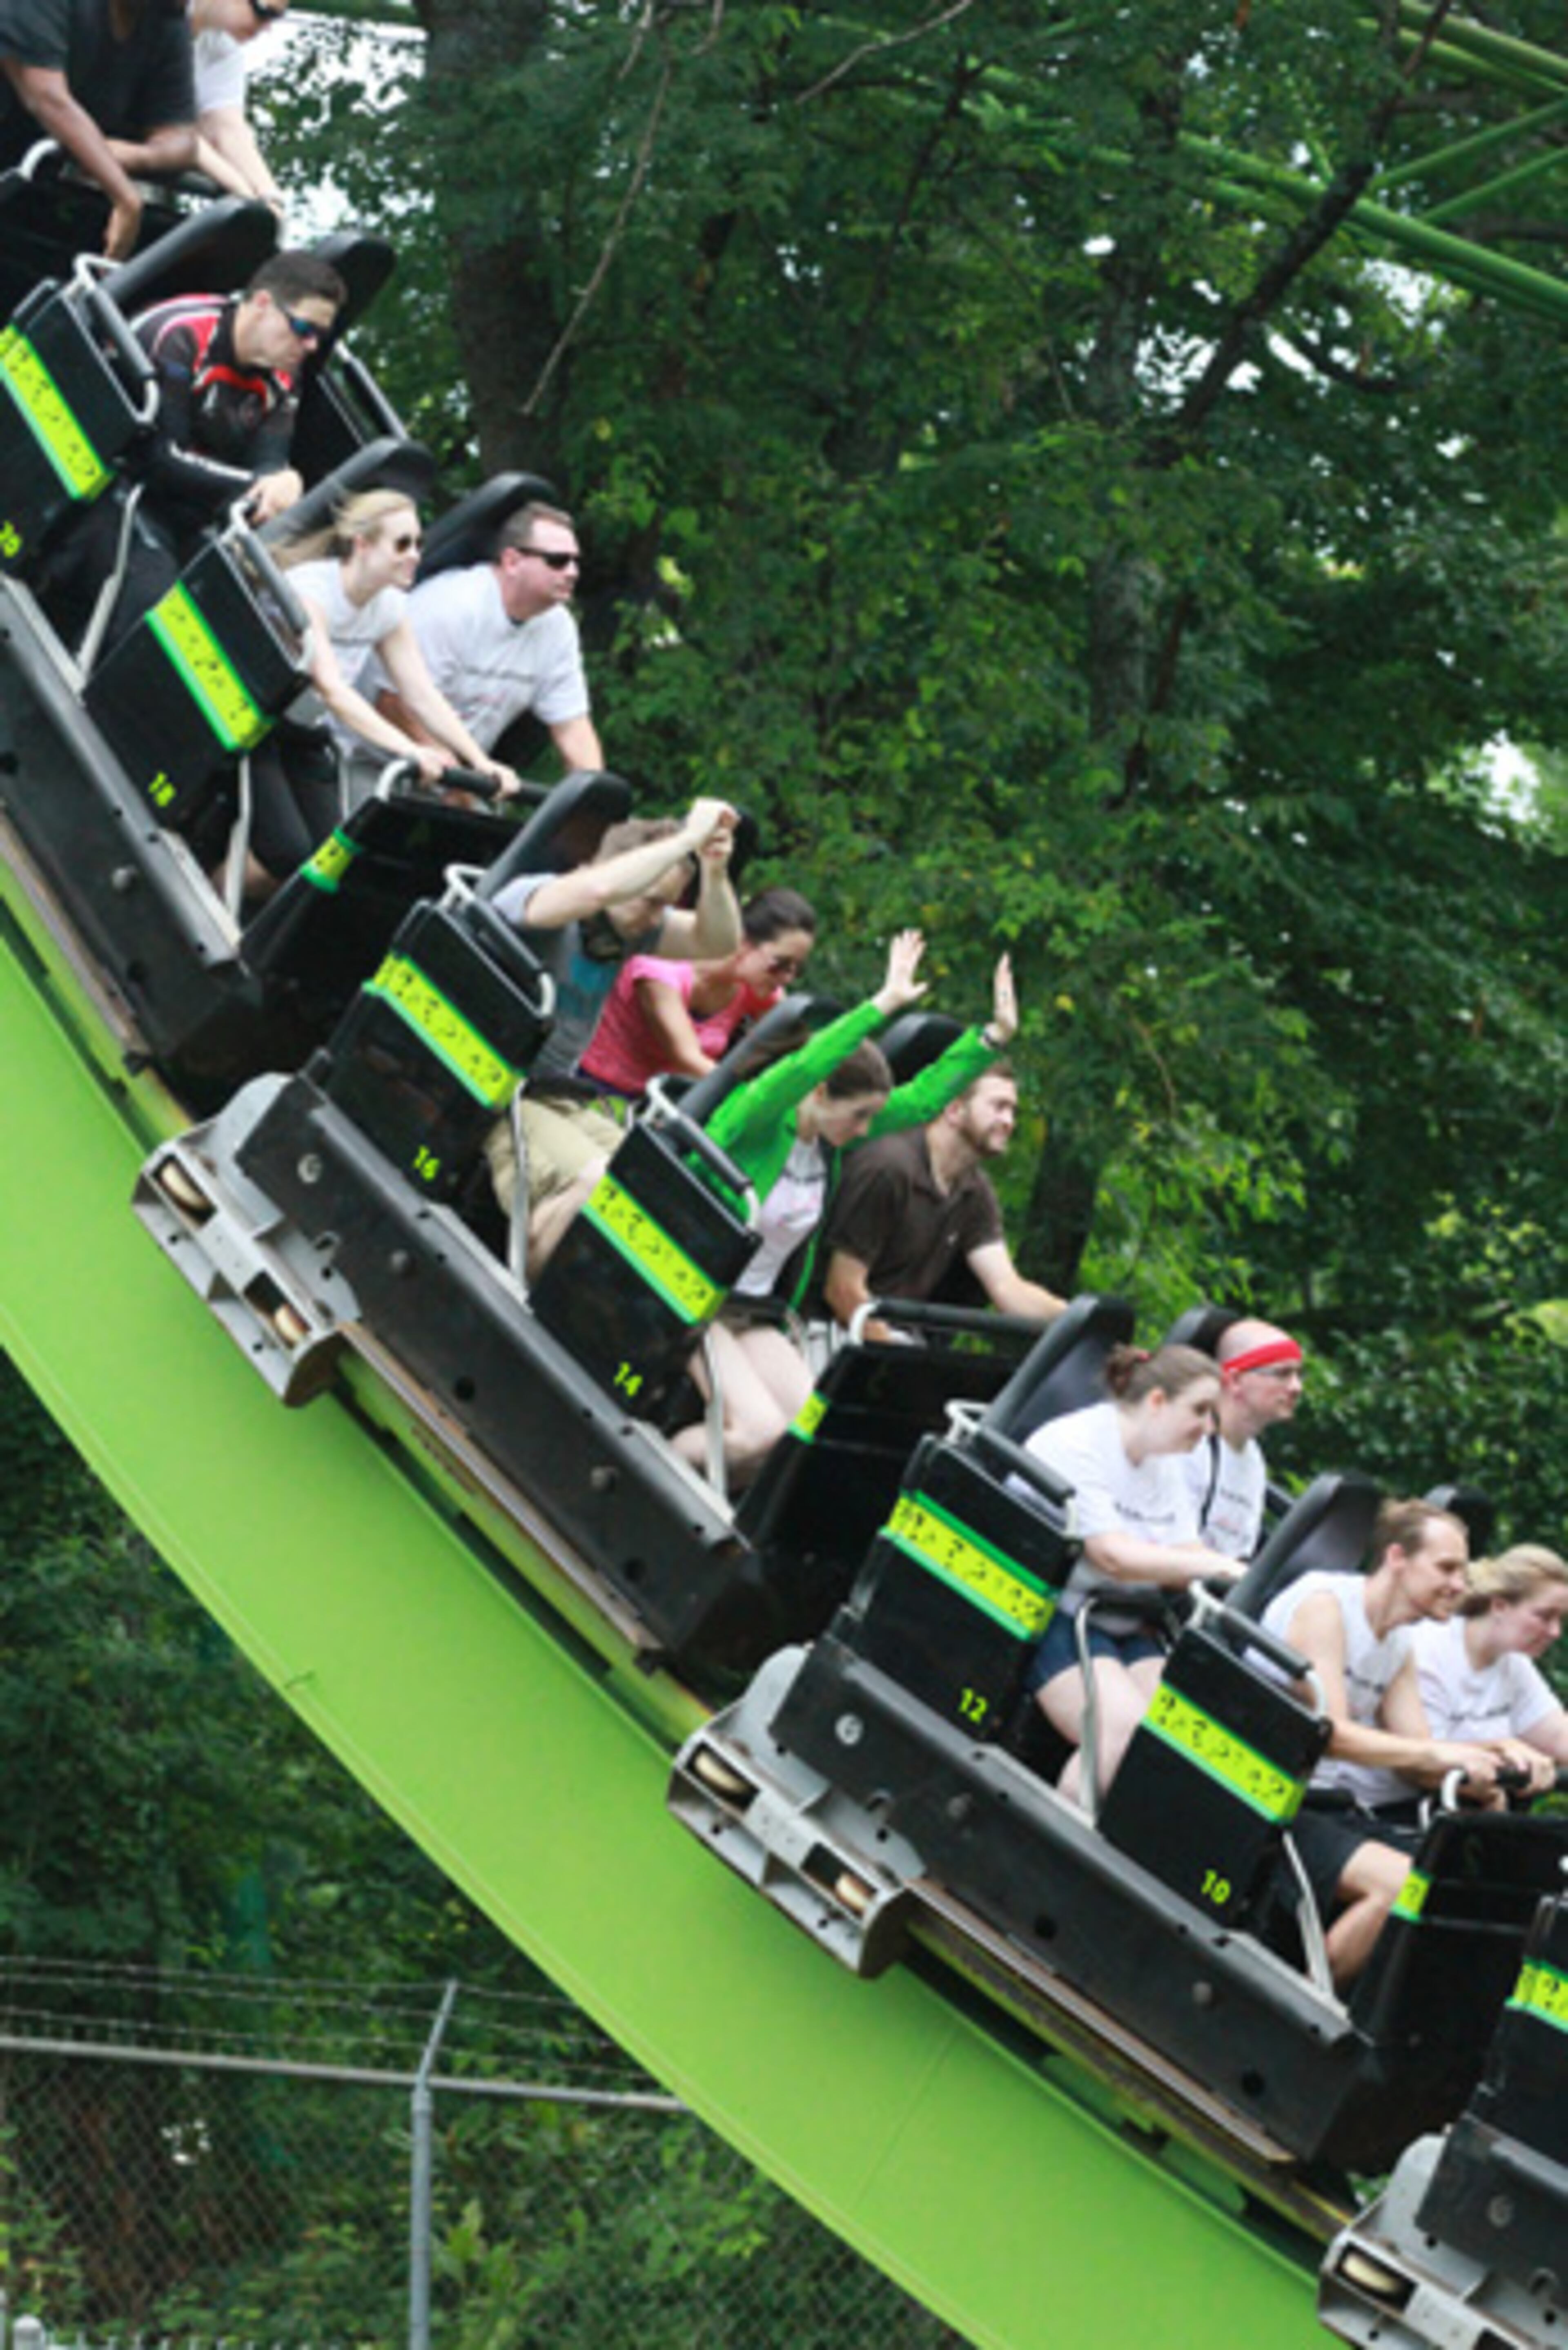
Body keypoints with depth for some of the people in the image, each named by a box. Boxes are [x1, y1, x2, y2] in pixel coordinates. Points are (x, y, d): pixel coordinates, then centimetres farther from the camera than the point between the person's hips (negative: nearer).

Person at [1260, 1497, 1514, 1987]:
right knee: (1397, 1882, -29)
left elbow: (1417, 1763, 10)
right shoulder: (1324, 1604, -10)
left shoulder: (1401, 1649, 16)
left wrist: (1493, 1756, -8)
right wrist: (1438, 1752, -26)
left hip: (1338, 1809, 9)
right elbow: (1328, 1733, -20)